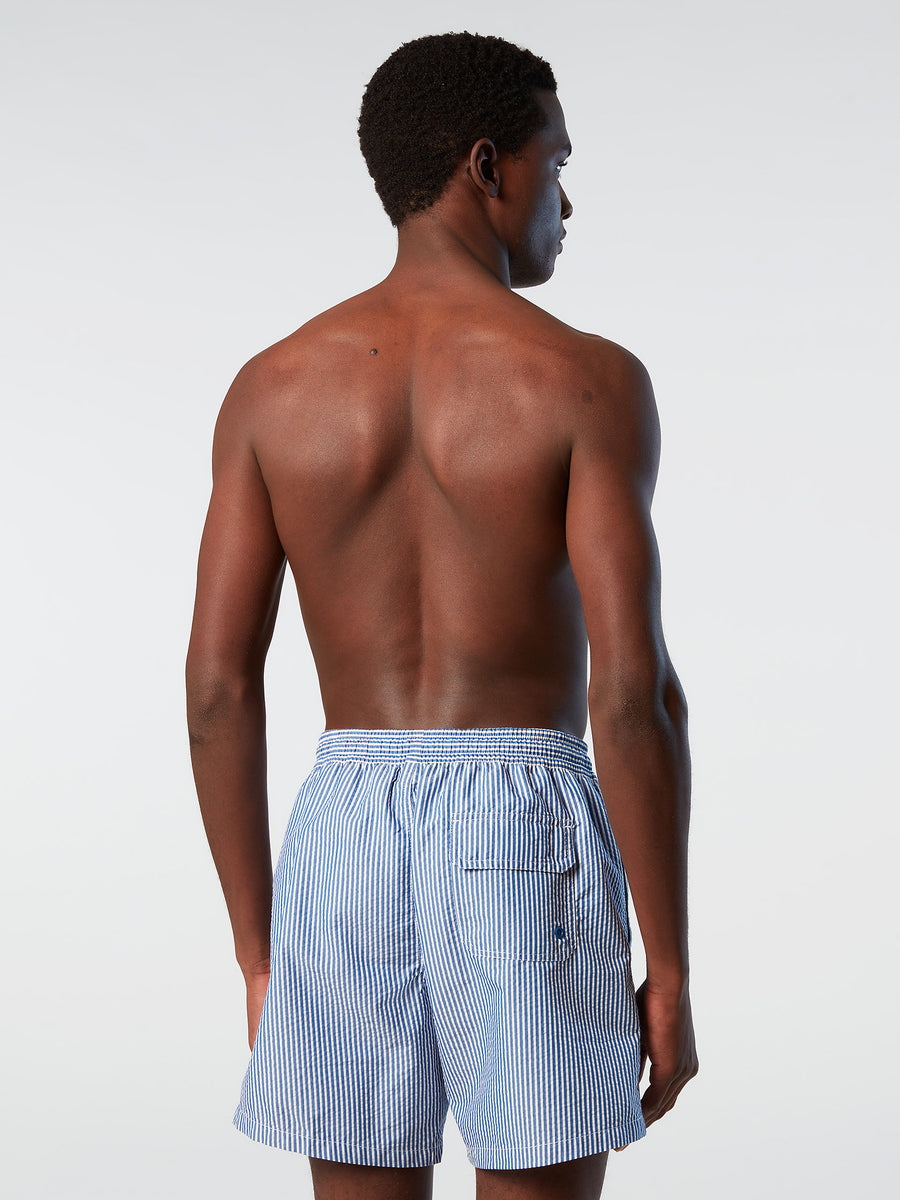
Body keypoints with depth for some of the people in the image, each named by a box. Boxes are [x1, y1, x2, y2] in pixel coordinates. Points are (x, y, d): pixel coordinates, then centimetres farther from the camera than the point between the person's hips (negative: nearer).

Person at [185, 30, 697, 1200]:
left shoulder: (274, 385, 4)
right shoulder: (587, 380, -7)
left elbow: (218, 685, 1)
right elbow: (634, 690, -14)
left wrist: (257, 959, 9)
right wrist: (672, 971, -5)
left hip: (346, 842, 3)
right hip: (526, 847, -3)